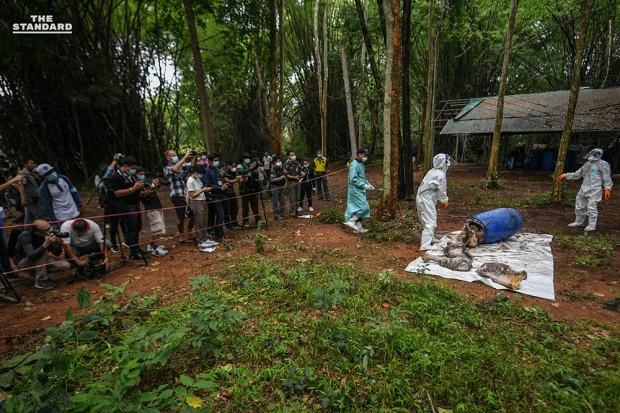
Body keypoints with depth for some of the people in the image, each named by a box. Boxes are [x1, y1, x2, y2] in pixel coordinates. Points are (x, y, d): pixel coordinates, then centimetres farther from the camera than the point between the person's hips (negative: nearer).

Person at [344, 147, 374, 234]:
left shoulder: (361, 164, 16)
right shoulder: (354, 165, -15)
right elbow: (353, 179, -21)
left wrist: (368, 184, 10)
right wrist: (364, 186, -19)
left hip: (360, 191, 9)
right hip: (356, 190, -9)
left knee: (358, 209, 10)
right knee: (364, 207, -12)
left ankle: (358, 228, 16)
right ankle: (350, 221, -2)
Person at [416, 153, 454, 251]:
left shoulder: (432, 171, 13)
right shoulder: (441, 174, -15)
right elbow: (442, 190, -10)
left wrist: (441, 200, 20)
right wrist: (444, 201, 7)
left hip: (421, 198, 10)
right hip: (426, 200, -10)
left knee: (431, 220, 24)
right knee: (430, 222, -8)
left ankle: (431, 238, 40)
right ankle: (425, 245, -11)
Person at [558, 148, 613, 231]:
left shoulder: (603, 164, -3)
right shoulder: (587, 164, 16)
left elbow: (607, 177, -7)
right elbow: (578, 174, 22)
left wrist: (607, 188, -15)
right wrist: (566, 175, 13)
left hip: (595, 189, -7)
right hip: (584, 188, 7)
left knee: (591, 207, -9)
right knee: (580, 206, 13)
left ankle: (592, 225, 1)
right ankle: (579, 222, 28)